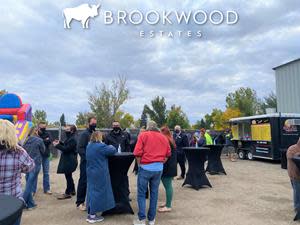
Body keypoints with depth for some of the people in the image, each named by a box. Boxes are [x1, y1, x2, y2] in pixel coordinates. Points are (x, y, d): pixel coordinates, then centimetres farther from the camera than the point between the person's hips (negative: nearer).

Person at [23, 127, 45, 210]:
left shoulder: (26, 140, 4)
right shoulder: (39, 140, -9)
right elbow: (43, 151, 3)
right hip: (35, 163, -5)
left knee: (29, 183, 12)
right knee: (30, 184, 0)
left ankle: (30, 204, 18)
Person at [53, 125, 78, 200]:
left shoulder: (72, 139, -19)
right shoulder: (69, 138, 14)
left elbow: (66, 149, -23)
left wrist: (57, 145, -17)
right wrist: (60, 143, 7)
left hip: (69, 161, -11)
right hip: (67, 160, 11)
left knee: (68, 176, -2)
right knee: (69, 176, 18)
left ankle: (67, 193, 7)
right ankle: (72, 190, 30)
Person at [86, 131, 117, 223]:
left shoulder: (89, 146, 8)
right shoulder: (101, 146, -17)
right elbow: (113, 151, -12)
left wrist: (106, 147, 18)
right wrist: (110, 146, 11)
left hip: (91, 172, 8)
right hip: (99, 173, -8)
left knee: (91, 191, 15)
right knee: (97, 192, 0)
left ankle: (90, 213, 23)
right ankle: (92, 216, 7)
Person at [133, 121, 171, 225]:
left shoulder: (143, 135, -3)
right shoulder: (164, 137, 10)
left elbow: (137, 153, -10)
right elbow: (168, 154, 11)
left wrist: (140, 164, 2)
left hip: (146, 167, -4)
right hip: (159, 168, 4)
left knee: (141, 193, 7)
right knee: (154, 193, 12)